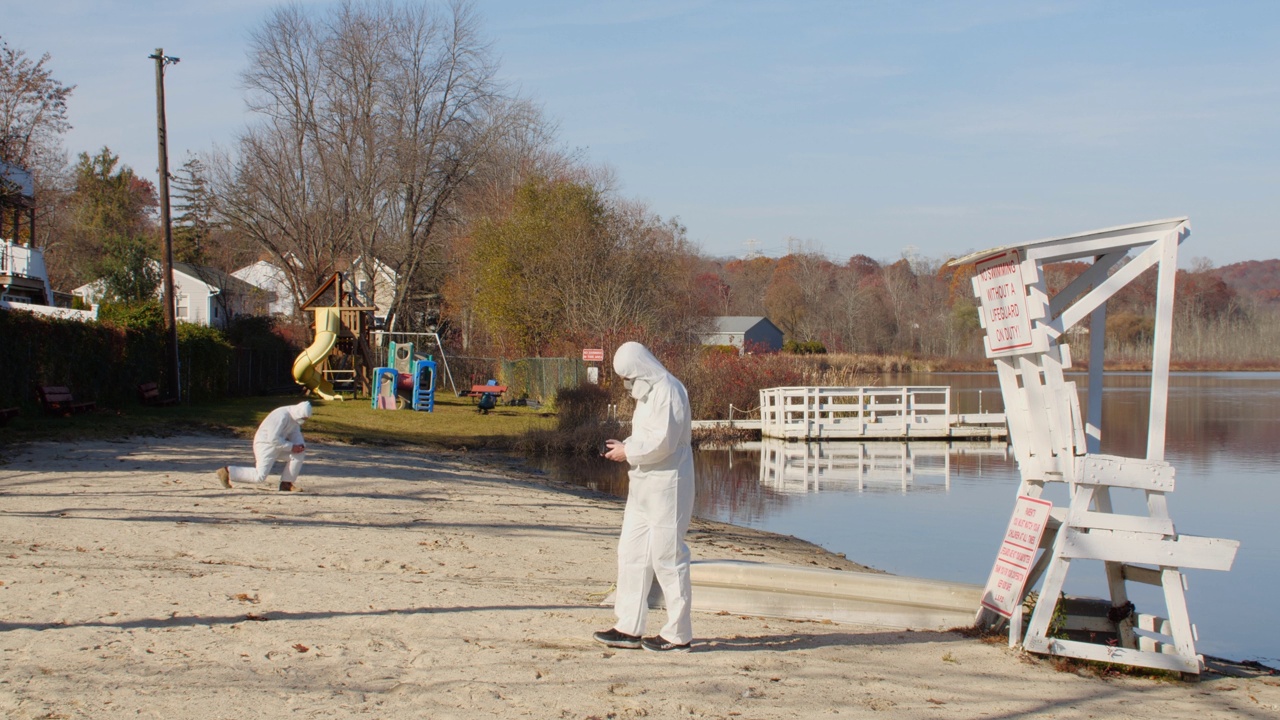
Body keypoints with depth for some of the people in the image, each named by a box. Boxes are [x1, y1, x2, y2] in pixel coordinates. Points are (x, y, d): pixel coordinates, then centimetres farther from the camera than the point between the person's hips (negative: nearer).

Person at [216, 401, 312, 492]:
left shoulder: (295, 417, 1)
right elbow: (273, 439, -30)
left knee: (299, 454, -5)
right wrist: (291, 447, -25)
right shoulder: (282, 417, -27)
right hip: (265, 445, -9)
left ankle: (286, 484, 3)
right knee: (260, 476, -16)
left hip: (278, 446, 9)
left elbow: (295, 434, 11)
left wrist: (301, 445, -10)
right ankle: (227, 471, -3)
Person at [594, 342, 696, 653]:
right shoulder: (648, 393, 17)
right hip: (644, 487, 11)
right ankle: (629, 628, 15)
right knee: (631, 552, 10)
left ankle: (678, 634, 3)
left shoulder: (668, 391, -16)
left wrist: (628, 452, -12)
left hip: (667, 486, -11)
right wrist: (625, 446, 4)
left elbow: (662, 441, -23)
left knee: (667, 557, -5)